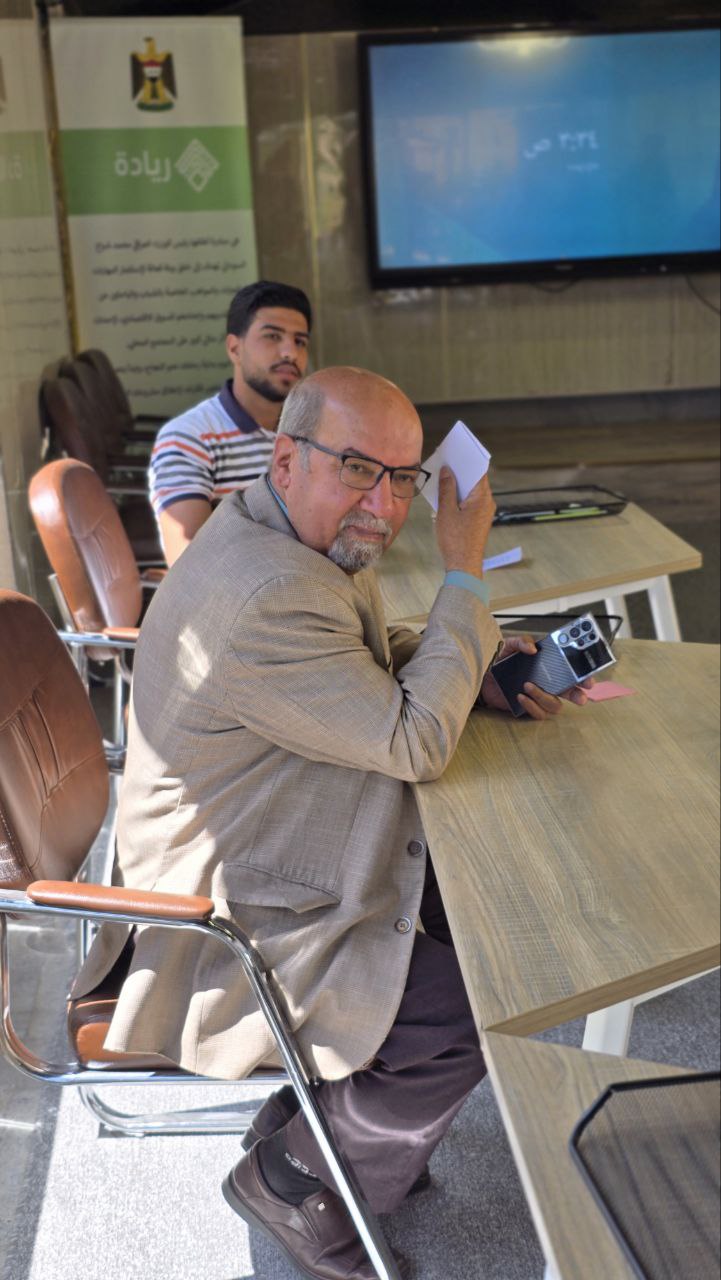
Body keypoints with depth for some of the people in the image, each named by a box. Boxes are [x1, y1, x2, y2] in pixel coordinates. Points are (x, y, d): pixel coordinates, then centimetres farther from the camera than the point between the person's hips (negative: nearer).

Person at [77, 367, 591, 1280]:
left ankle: (328, 1112, 27)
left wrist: (481, 670, 0)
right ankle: (289, 1177, 11)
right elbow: (414, 743, -25)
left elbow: (380, 660, 18)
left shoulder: (313, 543, 3)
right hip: (229, 921, -11)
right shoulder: (264, 597, -32)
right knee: (477, 1014, -13)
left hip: (264, 855, 11)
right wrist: (465, 575, -19)